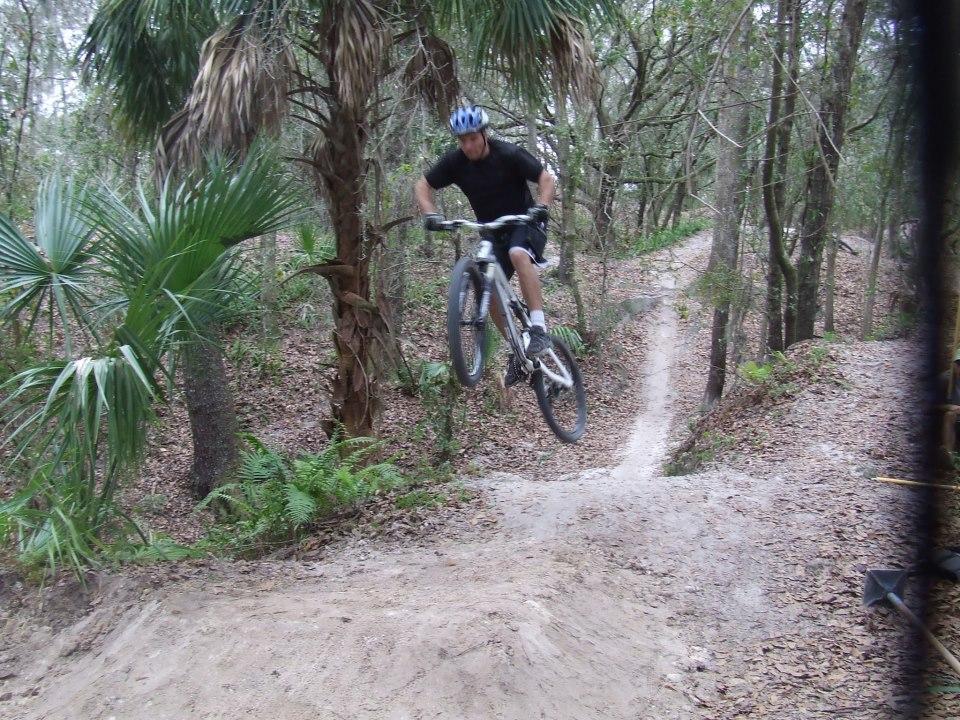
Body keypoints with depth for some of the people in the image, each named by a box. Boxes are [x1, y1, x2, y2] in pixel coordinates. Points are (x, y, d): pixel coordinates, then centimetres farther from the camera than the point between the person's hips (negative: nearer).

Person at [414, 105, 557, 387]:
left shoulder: (508, 154, -19)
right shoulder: (454, 162, -10)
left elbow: (547, 178, -18)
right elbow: (422, 186, -2)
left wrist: (541, 207, -36)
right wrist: (430, 214, -21)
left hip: (524, 223, -4)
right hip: (492, 231, 5)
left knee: (518, 254, -37)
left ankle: (539, 329, -36)